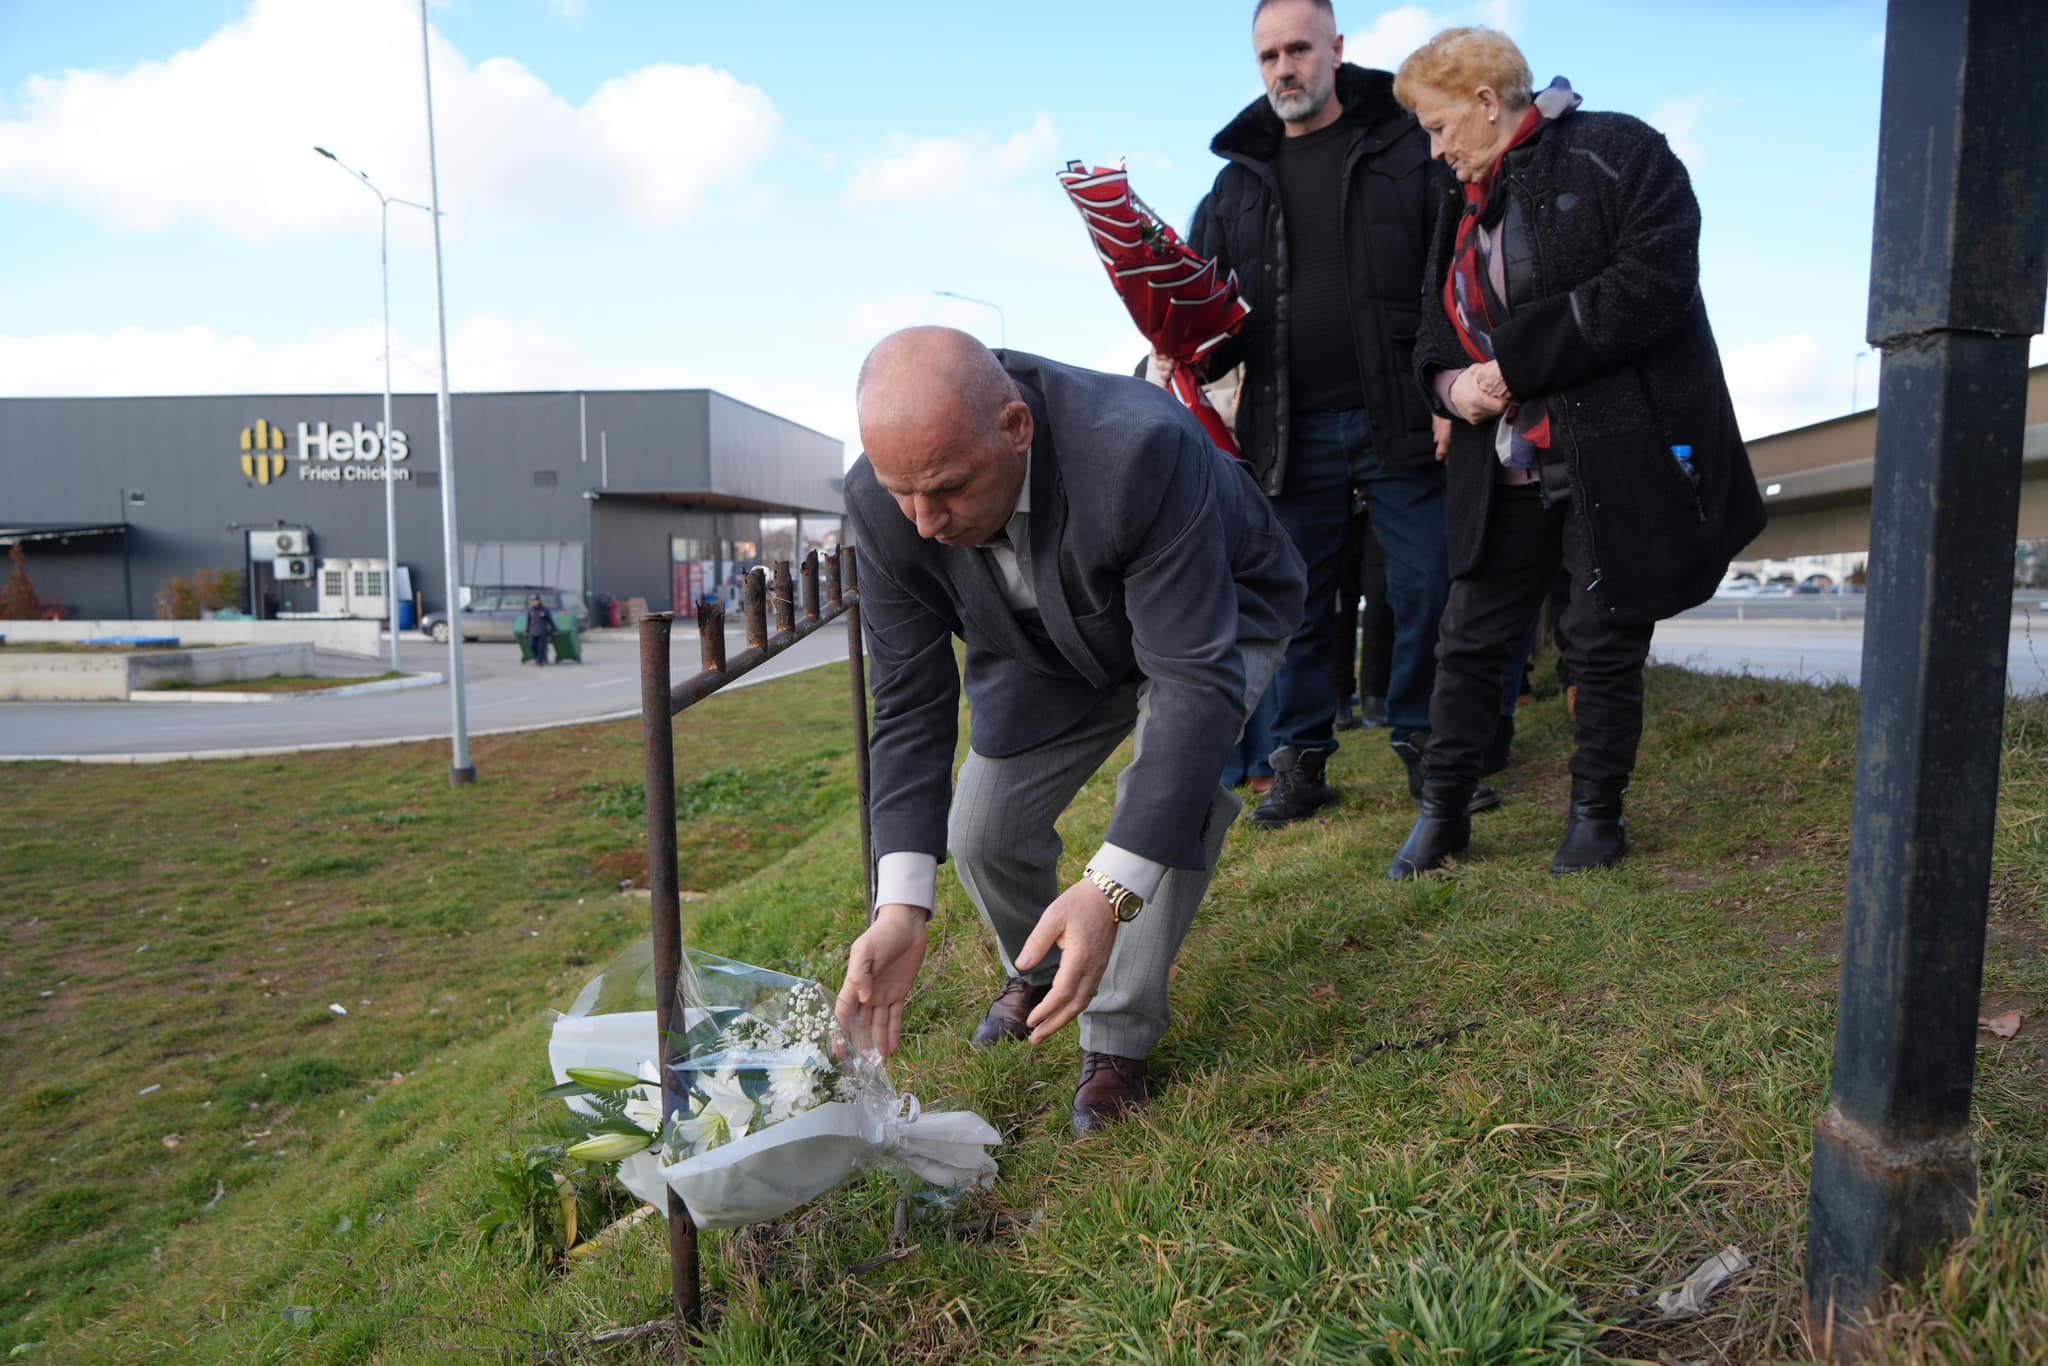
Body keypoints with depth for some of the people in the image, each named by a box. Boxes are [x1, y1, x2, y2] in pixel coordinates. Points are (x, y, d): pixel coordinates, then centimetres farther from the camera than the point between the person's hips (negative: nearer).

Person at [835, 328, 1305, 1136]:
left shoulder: (1141, 450, -43)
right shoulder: (882, 503, -27)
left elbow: (1198, 679, -42)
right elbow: (911, 701, -21)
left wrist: (1110, 892, -51)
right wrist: (901, 906, -32)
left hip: (1212, 621, -4)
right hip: (1049, 650, 4)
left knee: (1179, 793, -31)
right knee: (980, 835, -3)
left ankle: (1119, 1036, -6)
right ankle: (1039, 971, 34)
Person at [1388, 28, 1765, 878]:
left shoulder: (1618, 154, -5)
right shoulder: (1467, 207, 16)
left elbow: (1651, 284, -18)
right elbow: (1436, 333, 18)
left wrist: (1515, 360, -19)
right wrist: (1450, 381, -6)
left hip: (1619, 459, -6)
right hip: (1507, 471, 6)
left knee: (1604, 641, 4)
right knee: (1468, 638, 7)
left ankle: (1596, 814, 22)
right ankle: (1441, 811, 19)